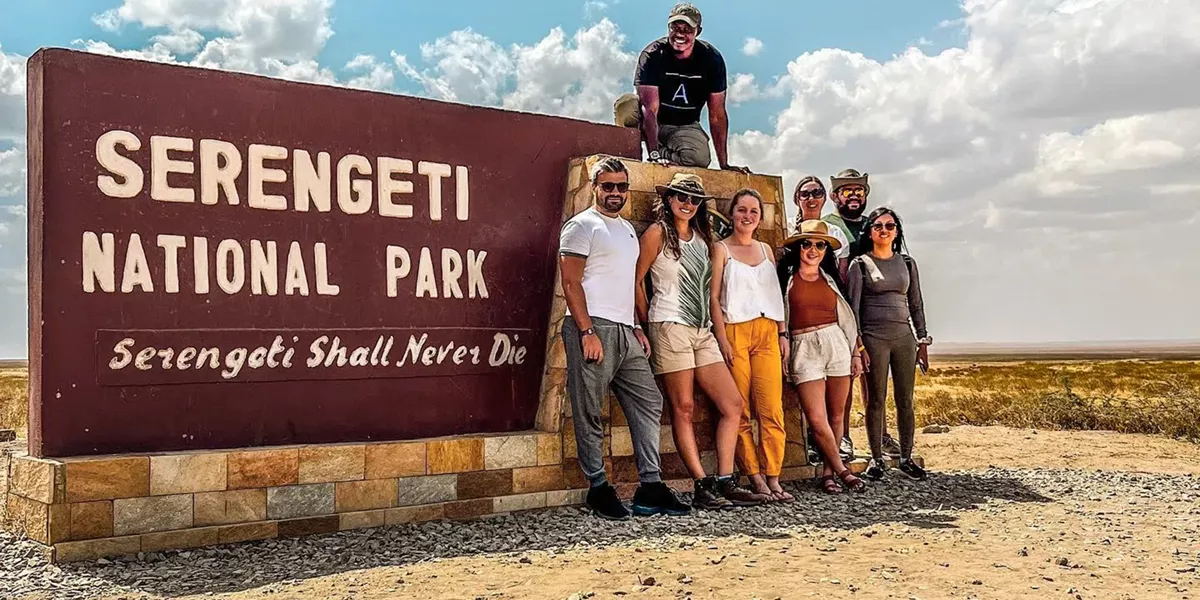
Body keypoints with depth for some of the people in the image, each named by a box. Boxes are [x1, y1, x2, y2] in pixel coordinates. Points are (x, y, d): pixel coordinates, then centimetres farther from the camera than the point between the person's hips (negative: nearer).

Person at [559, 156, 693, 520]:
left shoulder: (627, 228, 23)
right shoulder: (582, 226, -2)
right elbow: (571, 283, -10)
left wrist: (637, 328, 16)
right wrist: (587, 332, -18)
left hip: (624, 332, 8)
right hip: (592, 328, -8)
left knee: (648, 402, 4)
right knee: (590, 413, -3)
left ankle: (651, 487, 8)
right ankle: (598, 488, 5)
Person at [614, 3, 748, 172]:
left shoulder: (712, 59, -11)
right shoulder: (652, 55, -18)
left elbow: (717, 115, -9)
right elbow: (650, 109, -26)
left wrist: (724, 164, -14)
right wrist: (654, 154, -38)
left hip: (685, 126, 3)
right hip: (653, 122, -2)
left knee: (701, 158, -31)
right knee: (627, 105, -35)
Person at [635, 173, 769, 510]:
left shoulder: (701, 237, 18)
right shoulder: (658, 233, -1)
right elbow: (636, 280, -3)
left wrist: (714, 326, 16)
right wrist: (648, 322, -2)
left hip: (702, 331, 7)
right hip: (671, 327, -7)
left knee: (732, 405, 0)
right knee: (683, 408, -6)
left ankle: (724, 483, 3)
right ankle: (702, 488, -3)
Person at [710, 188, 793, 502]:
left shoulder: (765, 250, 18)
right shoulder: (721, 249, 4)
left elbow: (776, 295, 19)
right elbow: (714, 297, -2)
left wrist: (783, 334, 10)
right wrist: (722, 340, -10)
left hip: (767, 333, 4)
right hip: (735, 332, -4)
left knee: (772, 409, -5)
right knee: (741, 411, -4)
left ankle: (773, 479, -2)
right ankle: (755, 478, 2)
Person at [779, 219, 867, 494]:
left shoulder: (830, 279, 14)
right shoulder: (786, 276, 3)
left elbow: (846, 317, 18)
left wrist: (856, 352, 16)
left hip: (836, 343, 4)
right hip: (804, 348, -3)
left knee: (836, 415, 5)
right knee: (817, 419, -9)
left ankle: (827, 472, 17)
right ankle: (841, 470, 7)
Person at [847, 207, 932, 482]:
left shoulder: (907, 263, 12)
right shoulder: (860, 264, 2)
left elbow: (916, 304, 15)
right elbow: (853, 305, -2)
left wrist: (923, 341, 10)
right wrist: (856, 344, -9)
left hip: (904, 337, 3)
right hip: (873, 338, -3)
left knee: (905, 400, 4)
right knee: (876, 401, 1)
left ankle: (906, 457, 14)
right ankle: (876, 458, 10)